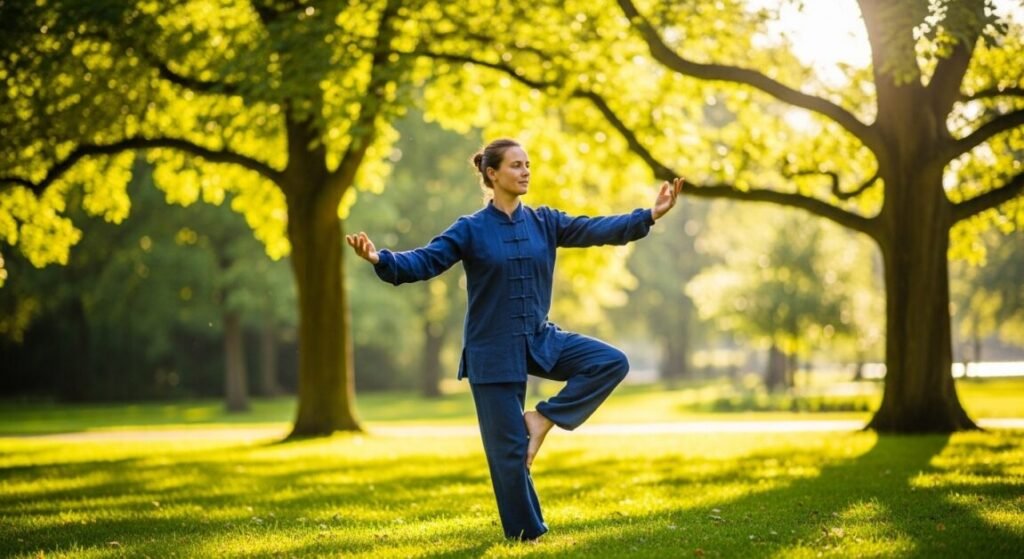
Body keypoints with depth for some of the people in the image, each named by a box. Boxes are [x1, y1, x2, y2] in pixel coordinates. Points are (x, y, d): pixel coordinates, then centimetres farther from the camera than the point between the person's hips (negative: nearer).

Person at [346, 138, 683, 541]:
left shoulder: (544, 222, 4)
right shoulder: (470, 230, -8)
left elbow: (597, 230, -2)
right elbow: (423, 262, -17)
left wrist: (650, 215, -11)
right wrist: (380, 259, -36)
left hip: (540, 340, 5)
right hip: (492, 352, -5)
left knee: (612, 362, -11)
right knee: (509, 448, -2)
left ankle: (545, 417, -2)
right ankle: (526, 531, 14)